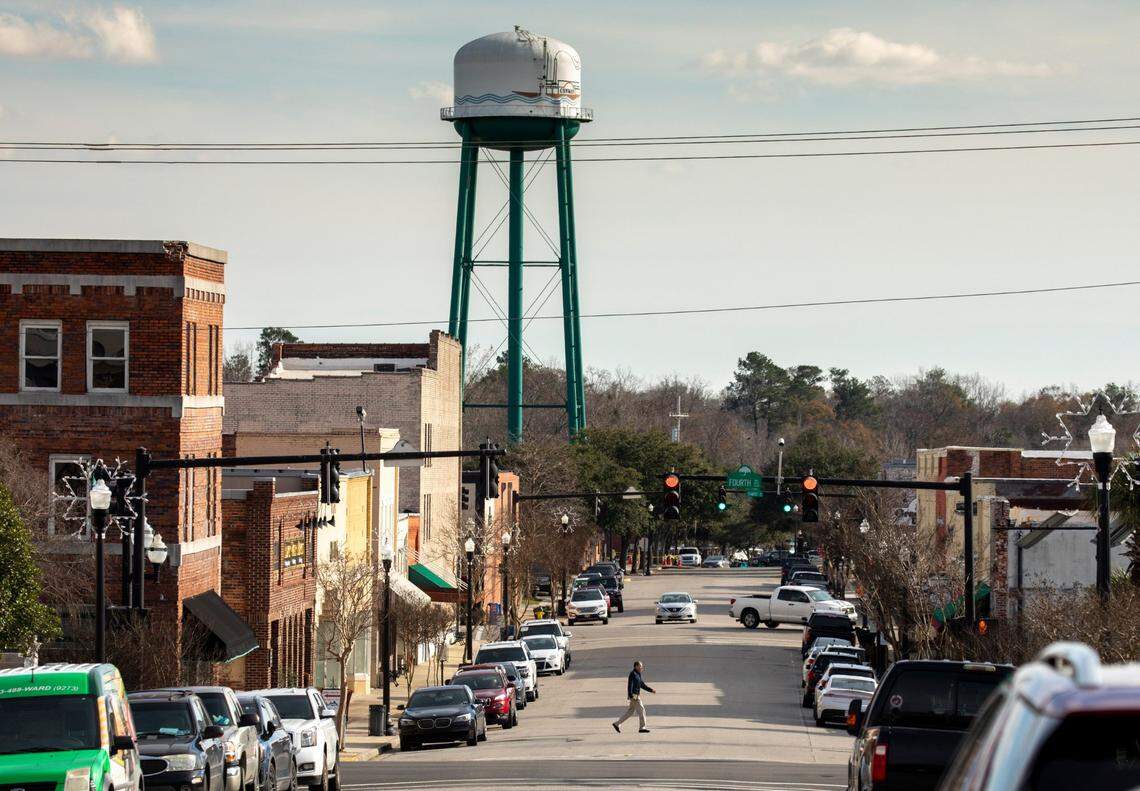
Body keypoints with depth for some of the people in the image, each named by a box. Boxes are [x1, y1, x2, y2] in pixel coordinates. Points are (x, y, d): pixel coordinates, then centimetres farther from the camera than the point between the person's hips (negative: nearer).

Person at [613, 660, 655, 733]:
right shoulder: (633, 674, -13)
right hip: (634, 696, -10)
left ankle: (617, 724, 14)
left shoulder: (638, 675, 17)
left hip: (636, 696, 10)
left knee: (630, 712, 11)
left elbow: (643, 685, 23)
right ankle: (642, 728, -3)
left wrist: (651, 690, 15)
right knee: (641, 710, -7)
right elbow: (630, 685, -20)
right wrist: (631, 696, -26)